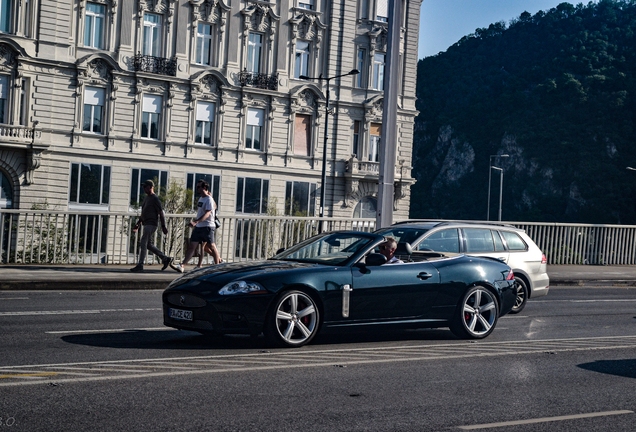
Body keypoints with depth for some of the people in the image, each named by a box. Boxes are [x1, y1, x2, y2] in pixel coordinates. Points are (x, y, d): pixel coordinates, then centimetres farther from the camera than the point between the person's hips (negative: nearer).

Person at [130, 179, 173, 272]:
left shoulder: (155, 198, -9)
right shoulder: (146, 198, 19)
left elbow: (161, 213, -12)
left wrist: (163, 226, -16)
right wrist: (137, 224, 22)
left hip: (151, 224, -10)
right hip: (146, 224, 10)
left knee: (143, 243, -13)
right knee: (148, 245, 11)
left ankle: (140, 265, -13)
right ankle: (165, 258, 17)